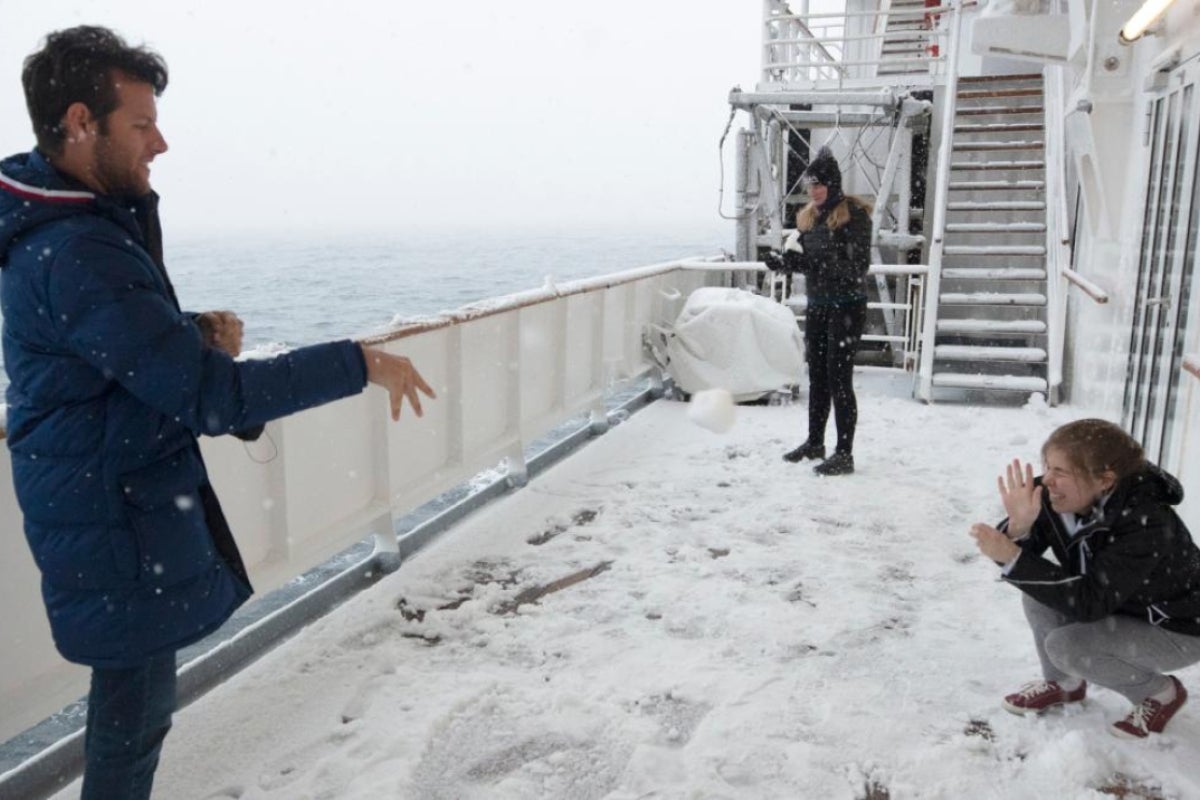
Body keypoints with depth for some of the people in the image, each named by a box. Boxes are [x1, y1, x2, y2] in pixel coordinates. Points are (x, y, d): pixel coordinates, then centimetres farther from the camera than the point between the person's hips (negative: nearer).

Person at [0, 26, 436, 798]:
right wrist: (359, 363, -23)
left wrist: (199, 331, -5)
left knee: (136, 693, 22)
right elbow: (211, 396, -28)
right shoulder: (77, 252, -26)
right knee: (136, 705, 6)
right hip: (116, 517, -10)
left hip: (122, 497, 10)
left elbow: (134, 343, 17)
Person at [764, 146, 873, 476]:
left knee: (839, 378, -7)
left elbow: (857, 266, -18)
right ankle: (814, 442, 27)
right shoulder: (808, 216, 10)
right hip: (817, 305, 7)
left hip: (847, 306, -7)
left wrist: (810, 262, -26)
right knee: (817, 375, 14)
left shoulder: (854, 214, -11)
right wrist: (785, 261, -6)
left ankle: (844, 454, 0)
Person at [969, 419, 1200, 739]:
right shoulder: (1056, 497, -17)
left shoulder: (1146, 523, -35)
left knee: (1065, 646, -24)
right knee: (1039, 592, -14)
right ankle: (1064, 683, 10)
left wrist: (1012, 556, -44)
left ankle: (1161, 694, 3)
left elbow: (1089, 601, -37)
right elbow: (1020, 555, -16)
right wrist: (1019, 527, -39)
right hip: (1119, 606, 7)